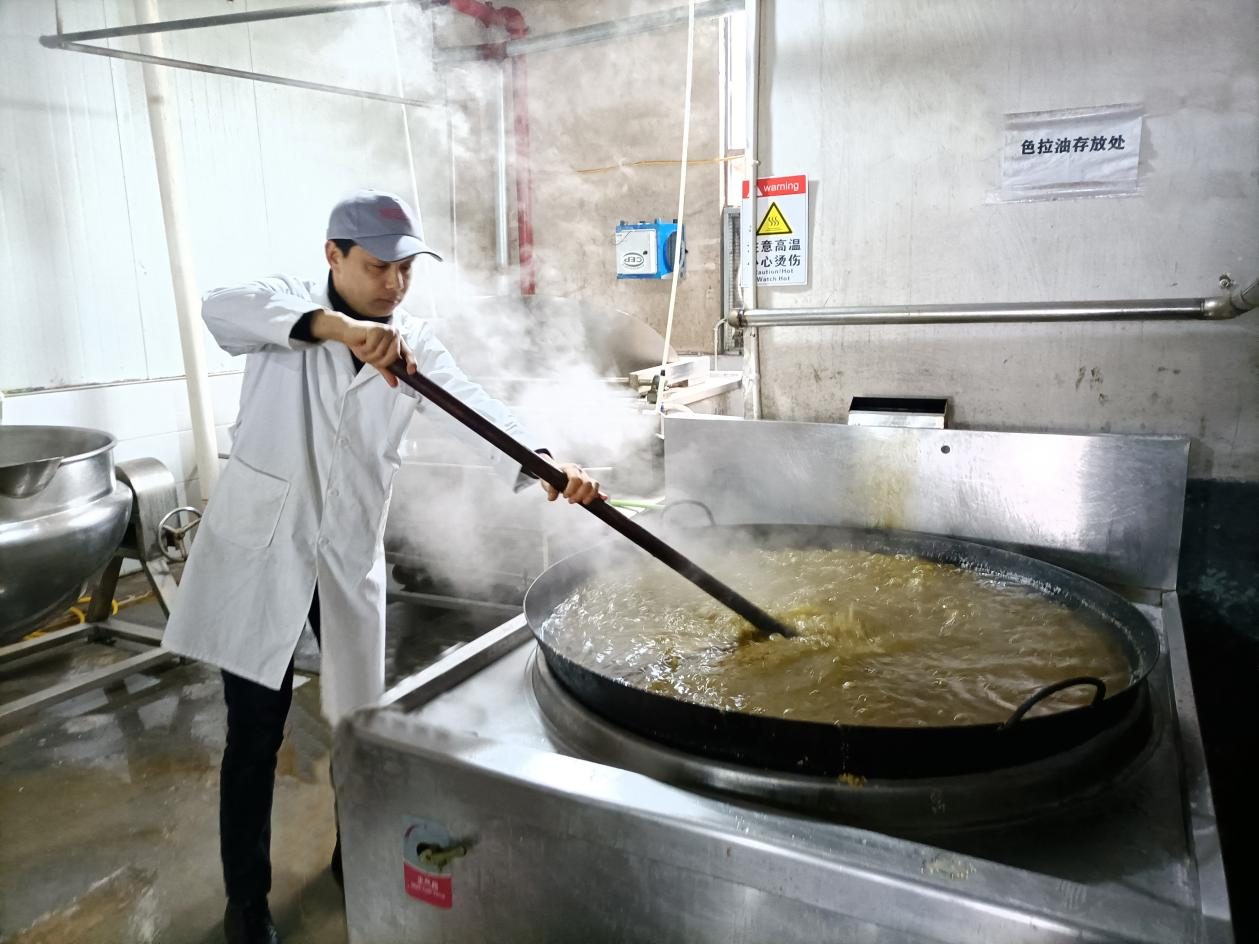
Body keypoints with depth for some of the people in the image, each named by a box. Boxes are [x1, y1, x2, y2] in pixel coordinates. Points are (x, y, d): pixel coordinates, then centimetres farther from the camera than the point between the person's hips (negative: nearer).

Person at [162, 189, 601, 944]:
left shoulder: (415, 344, 0)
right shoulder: (289, 303, -4)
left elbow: (476, 409, -17)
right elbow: (223, 307, -27)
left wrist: (543, 464, -36)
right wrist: (336, 324, -45)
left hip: (350, 556, 2)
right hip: (259, 551, -2)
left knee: (361, 718, 13)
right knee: (255, 734, 5)